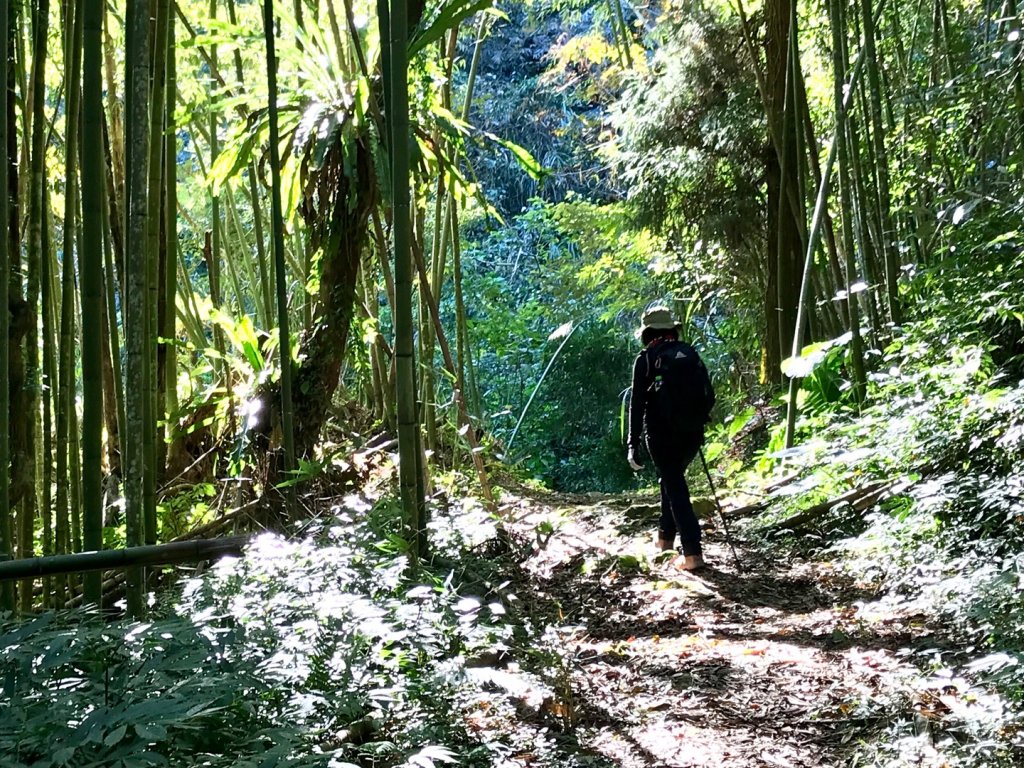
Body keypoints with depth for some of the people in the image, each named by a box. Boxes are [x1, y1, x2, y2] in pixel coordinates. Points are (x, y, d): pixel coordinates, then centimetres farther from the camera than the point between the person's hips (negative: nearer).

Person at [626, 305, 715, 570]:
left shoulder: (646, 359, -1)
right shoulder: (691, 354, 10)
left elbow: (637, 403, -7)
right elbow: (710, 396, 7)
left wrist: (632, 444, -7)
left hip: (662, 432, -4)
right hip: (692, 431, 5)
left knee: (675, 487, -1)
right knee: (672, 480, 24)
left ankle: (693, 553, -9)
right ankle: (665, 537, 31)